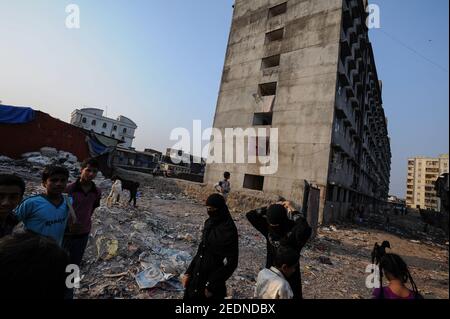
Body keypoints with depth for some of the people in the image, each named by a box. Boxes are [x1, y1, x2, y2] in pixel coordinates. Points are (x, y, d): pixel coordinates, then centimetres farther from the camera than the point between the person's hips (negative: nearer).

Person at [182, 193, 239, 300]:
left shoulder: (228, 230, -21)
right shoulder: (209, 223, 1)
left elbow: (230, 263, -18)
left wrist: (211, 286, -14)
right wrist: (189, 272, 7)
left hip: (212, 282, -7)